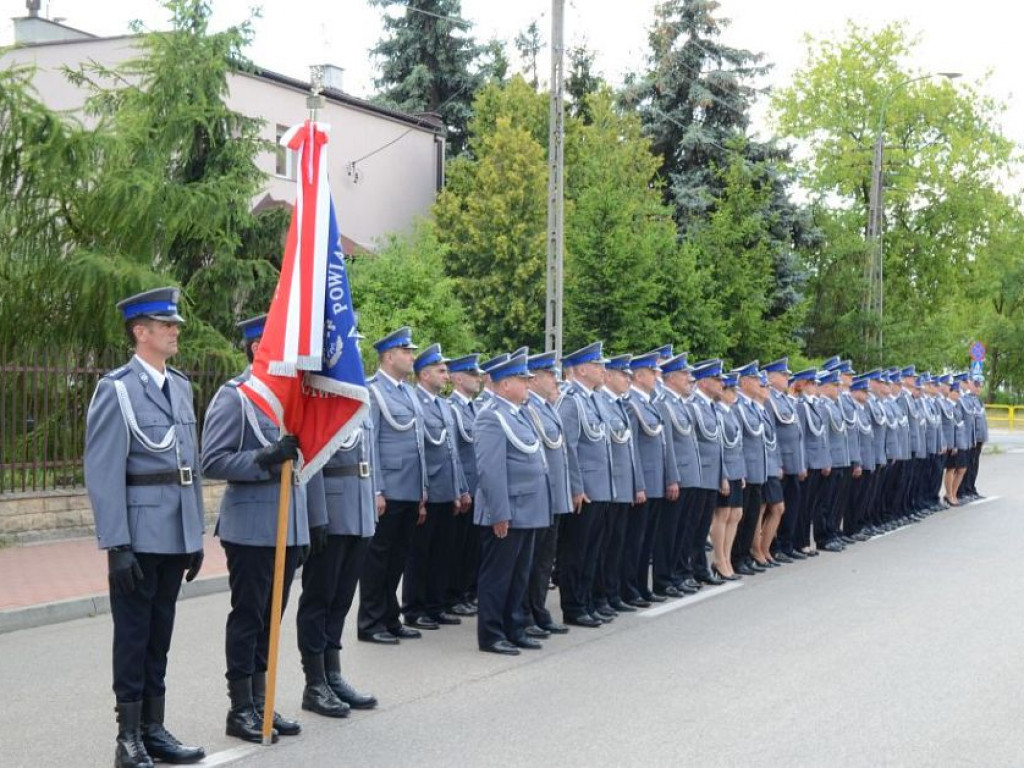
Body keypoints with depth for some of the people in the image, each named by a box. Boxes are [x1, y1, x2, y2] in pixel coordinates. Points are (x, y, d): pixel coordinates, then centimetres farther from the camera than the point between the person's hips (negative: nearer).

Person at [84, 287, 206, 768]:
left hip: (177, 537, 6)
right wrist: (117, 546, -17)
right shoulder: (116, 389, -10)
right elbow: (103, 475, -13)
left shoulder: (180, 386, 12)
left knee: (160, 635, 13)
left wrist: (197, 534, 14)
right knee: (133, 636, 2)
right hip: (138, 538, -6)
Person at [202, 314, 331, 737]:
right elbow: (212, 461, -13)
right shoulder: (233, 396, -8)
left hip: (291, 526, 7)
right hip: (251, 529, -7)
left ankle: (260, 703, 21)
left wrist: (317, 520, 17)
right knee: (247, 619, 1)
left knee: (271, 618, 12)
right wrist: (266, 459, -24)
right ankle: (241, 710, 11)